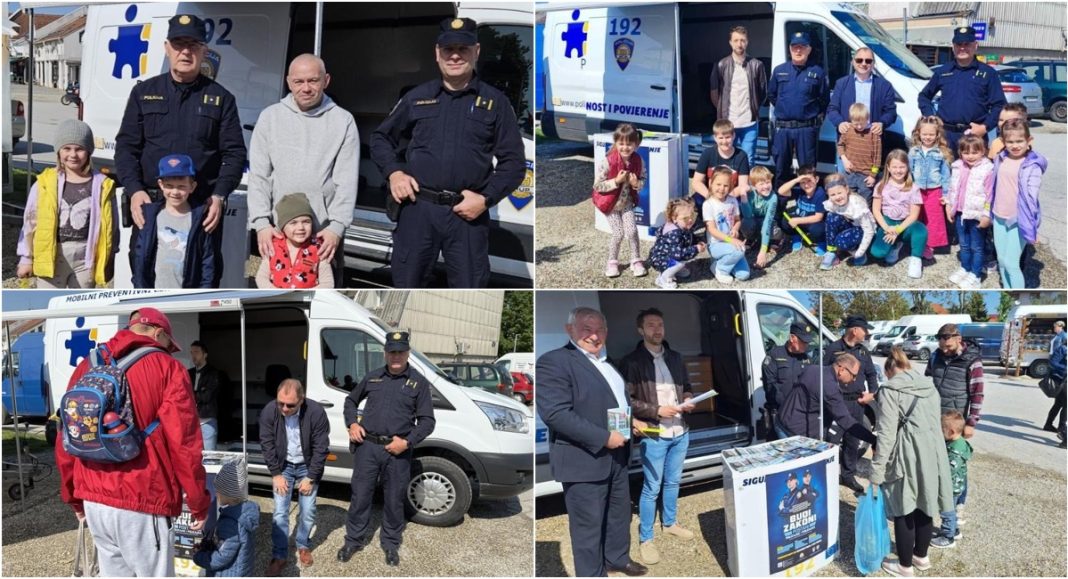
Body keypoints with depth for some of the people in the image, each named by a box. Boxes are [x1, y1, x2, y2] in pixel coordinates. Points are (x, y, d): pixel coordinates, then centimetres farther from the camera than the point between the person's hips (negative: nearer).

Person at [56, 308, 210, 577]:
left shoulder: (87, 367, 10)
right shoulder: (166, 368, -7)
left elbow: (66, 440, 13)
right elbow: (183, 442, -11)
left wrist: (73, 497, 23)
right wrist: (198, 502, -2)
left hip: (93, 501, 6)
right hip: (140, 504, -6)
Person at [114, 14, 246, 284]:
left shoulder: (220, 98, 8)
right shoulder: (144, 92, 11)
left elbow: (235, 153, 3)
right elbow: (126, 146, 8)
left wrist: (219, 196, -10)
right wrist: (134, 190, -7)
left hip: (203, 208, -1)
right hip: (149, 204, 1)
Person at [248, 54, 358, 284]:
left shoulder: (343, 121, 3)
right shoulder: (270, 117, 6)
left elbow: (347, 181, -2)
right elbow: (258, 176, 4)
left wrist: (336, 226, -11)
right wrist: (261, 222, -7)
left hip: (324, 232, -1)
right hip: (276, 230, 1)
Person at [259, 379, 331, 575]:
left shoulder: (316, 412, -27)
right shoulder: (269, 412, -21)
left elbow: (321, 448, -18)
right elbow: (267, 445, -9)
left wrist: (310, 478, -15)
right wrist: (276, 474, -10)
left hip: (307, 466, -1)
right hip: (283, 466, 1)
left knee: (308, 512, 3)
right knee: (280, 512, -4)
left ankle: (303, 546, 27)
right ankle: (279, 556, 8)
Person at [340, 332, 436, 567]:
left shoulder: (419, 383, 0)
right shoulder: (372, 377, 8)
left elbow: (427, 421, -1)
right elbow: (351, 400, 23)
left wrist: (407, 442, -14)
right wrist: (352, 424, 5)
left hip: (398, 451, -1)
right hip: (367, 446, 2)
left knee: (394, 500, 9)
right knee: (360, 495, 7)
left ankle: (391, 544, 25)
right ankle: (354, 539, 24)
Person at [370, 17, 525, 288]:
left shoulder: (495, 102, 5)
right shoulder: (417, 96, 10)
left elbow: (514, 162, 3)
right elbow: (381, 137, 19)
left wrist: (486, 199, -11)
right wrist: (393, 172, 0)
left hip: (468, 213, -1)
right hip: (418, 209, 1)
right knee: (404, 283, 7)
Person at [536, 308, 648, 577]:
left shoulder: (608, 362, 12)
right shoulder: (554, 362, -16)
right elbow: (555, 412, -25)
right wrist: (603, 438, -24)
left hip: (616, 454, 9)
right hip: (584, 459, -9)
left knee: (620, 512, 23)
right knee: (588, 524, 3)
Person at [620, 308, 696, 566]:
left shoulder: (675, 357, 10)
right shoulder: (632, 362, -10)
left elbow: (686, 387, 21)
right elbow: (626, 400, -13)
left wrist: (687, 400, -2)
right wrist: (657, 411, -18)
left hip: (680, 433, 6)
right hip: (654, 436, -6)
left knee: (673, 483, 20)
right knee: (651, 488, 0)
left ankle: (670, 523, 39)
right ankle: (645, 540, 11)